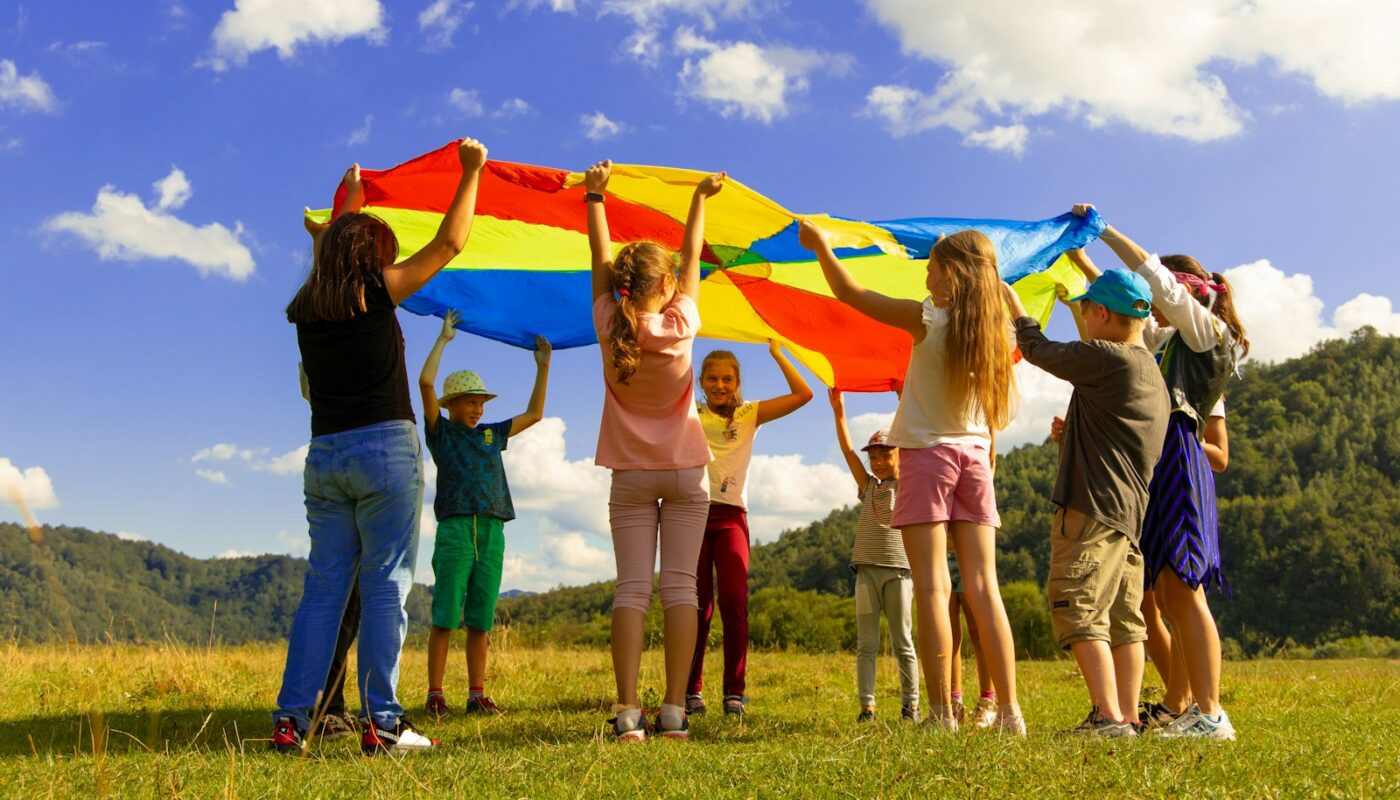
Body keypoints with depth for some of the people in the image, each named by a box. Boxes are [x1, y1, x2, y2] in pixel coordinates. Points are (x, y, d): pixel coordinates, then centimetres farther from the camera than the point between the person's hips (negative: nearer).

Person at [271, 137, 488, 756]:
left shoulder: (306, 308, 11)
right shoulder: (376, 292, -4)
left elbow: (334, 248, 31)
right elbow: (449, 243, 1)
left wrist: (351, 195, 46)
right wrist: (471, 172, 10)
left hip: (324, 456, 6)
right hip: (385, 450, -5)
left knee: (323, 586, 9)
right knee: (385, 585, -3)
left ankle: (290, 719, 7)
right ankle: (381, 722, -2)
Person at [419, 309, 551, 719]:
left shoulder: (491, 435, 21)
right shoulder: (441, 432, 7)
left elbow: (534, 414, 27)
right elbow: (425, 382, -4)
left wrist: (543, 366, 21)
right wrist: (443, 338, 1)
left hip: (492, 532, 4)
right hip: (454, 530, -4)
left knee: (480, 620, 5)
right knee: (445, 617, -5)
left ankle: (477, 695, 9)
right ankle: (435, 695, -2)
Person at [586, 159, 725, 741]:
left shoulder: (610, 326, -7)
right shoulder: (680, 324, -9)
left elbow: (600, 260, 5)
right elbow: (692, 259, 5)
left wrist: (594, 196, 18)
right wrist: (700, 198, 18)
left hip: (631, 475, 1)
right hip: (685, 472, -1)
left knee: (631, 588, -2)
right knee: (680, 586, -2)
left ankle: (627, 711, -9)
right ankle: (674, 711, -5)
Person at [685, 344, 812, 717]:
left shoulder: (750, 414, 11)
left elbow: (803, 394, 4)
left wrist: (776, 352, 2)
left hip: (731, 516, 0)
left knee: (734, 602, -10)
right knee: (697, 604, -1)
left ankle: (735, 691, -4)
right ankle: (691, 690, 5)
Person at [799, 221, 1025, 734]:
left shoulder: (928, 318, -9)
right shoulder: (997, 329, 3)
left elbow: (849, 294, -1)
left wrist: (820, 246, 12)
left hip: (928, 454, -5)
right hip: (975, 456, 5)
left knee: (932, 586, -6)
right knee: (983, 587, 4)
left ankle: (943, 714, -8)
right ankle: (1010, 712, 2)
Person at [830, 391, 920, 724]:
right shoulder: (869, 486, 14)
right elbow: (848, 451, 5)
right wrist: (839, 412, -3)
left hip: (898, 569, -3)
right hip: (867, 569, 3)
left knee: (902, 642, 2)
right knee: (866, 643, 1)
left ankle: (910, 705, 8)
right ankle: (867, 706, 1)